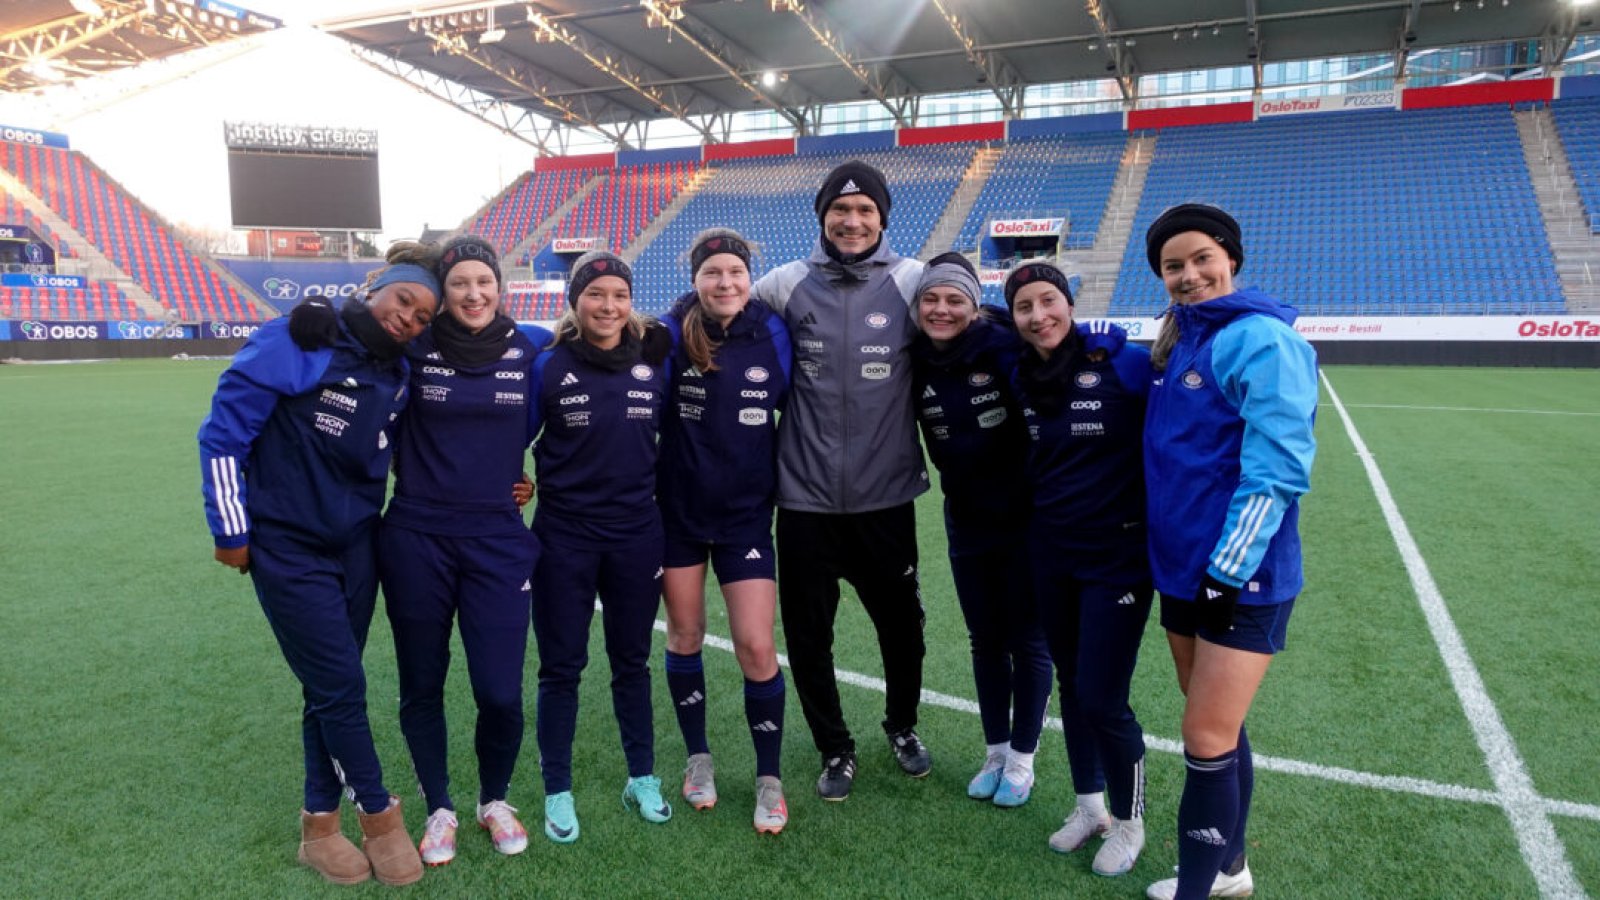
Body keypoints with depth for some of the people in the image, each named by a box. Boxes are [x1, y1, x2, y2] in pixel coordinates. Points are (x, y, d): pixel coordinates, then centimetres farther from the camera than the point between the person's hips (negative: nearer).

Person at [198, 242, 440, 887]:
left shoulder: (397, 375, 2)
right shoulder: (294, 345, -15)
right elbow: (224, 433, -12)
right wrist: (231, 530, -8)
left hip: (357, 547, 6)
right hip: (288, 550, -5)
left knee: (332, 689, 12)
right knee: (342, 688, -3)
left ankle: (321, 823, 27)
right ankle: (379, 815, 17)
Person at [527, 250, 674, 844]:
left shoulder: (655, 362, -2)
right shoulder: (549, 366, -7)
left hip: (637, 535, 2)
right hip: (564, 538, -1)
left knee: (631, 660, 14)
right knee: (561, 666, 7)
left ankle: (642, 779, 29)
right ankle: (557, 794, 22)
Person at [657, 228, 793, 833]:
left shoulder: (771, 332, -7)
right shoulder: (672, 333, -10)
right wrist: (648, 477, -2)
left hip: (746, 515, 0)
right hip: (679, 512, 0)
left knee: (757, 649, -3)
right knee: (685, 636, 12)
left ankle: (769, 779, 17)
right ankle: (698, 758, 34)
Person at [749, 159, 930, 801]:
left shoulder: (910, 281, -3)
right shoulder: (788, 284, -1)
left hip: (887, 496, 0)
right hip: (806, 497, 1)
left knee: (902, 625, 15)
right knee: (808, 636, 9)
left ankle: (902, 726, 45)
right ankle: (835, 750, 34)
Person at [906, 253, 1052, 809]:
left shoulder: (1004, 346, -17)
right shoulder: (917, 364, -3)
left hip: (1025, 519, -4)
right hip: (967, 522, 4)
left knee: (1028, 642, 9)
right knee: (985, 641, 15)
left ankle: (1022, 761, 25)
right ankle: (995, 754, 31)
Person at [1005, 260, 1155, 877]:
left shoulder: (1121, 363, -14)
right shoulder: (1021, 377, 2)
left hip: (1118, 554, -5)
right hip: (1049, 554, 5)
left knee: (1102, 700, -2)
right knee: (1071, 684, 16)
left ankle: (1128, 822, 25)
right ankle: (1089, 805, 38)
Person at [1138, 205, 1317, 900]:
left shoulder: (1260, 340, -15)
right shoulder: (1178, 341, 10)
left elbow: (1276, 469, -19)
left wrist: (1228, 569, -19)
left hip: (1240, 574, -8)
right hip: (1183, 567, 8)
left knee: (1208, 740, -2)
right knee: (1216, 730, 18)